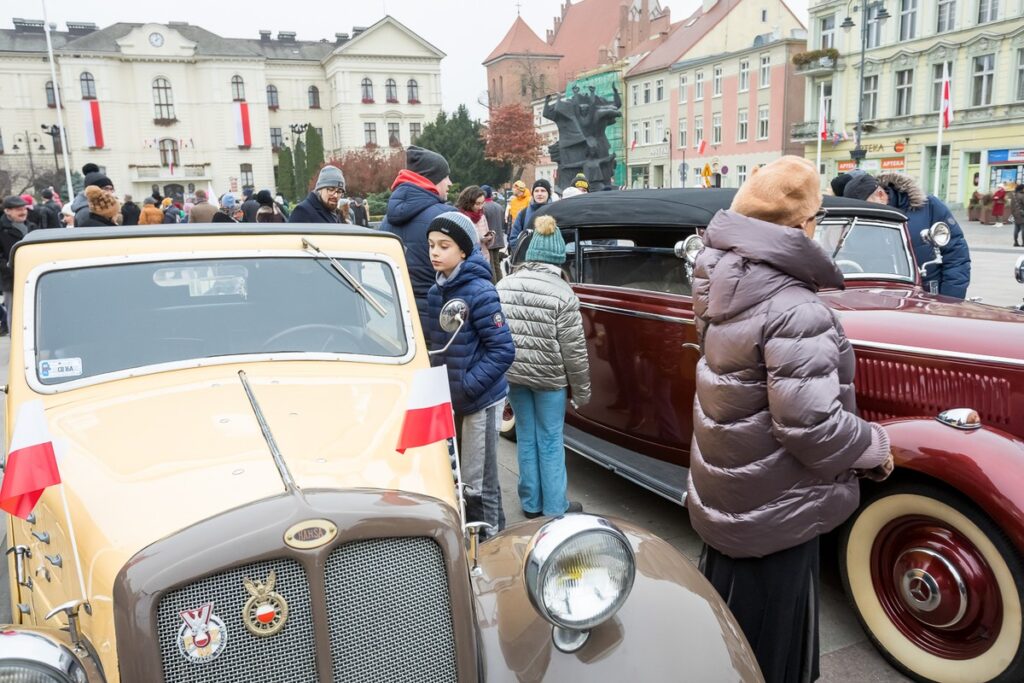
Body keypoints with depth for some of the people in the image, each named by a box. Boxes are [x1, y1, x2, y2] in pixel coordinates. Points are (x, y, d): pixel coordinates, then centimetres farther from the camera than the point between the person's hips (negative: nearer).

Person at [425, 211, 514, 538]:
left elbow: (503, 350, -18)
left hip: (481, 401, -7)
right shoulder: (436, 292, 4)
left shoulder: (480, 292, -17)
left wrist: (467, 387, -21)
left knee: (477, 483, 4)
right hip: (450, 400, 7)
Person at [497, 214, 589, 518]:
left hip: (513, 373, 4)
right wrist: (581, 390, -1)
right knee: (550, 442, 8)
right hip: (550, 378, -4)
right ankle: (554, 509, 18)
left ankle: (531, 504, 27)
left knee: (526, 437, 16)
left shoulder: (504, 286, -1)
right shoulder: (562, 293, -14)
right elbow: (574, 349, -12)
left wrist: (501, 374, 18)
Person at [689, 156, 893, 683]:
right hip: (773, 511, -8)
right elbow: (812, 425, -28)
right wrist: (875, 447, -11)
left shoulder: (724, 286, -4)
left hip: (727, 490, 8)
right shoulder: (795, 310, -27)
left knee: (729, 632, 27)